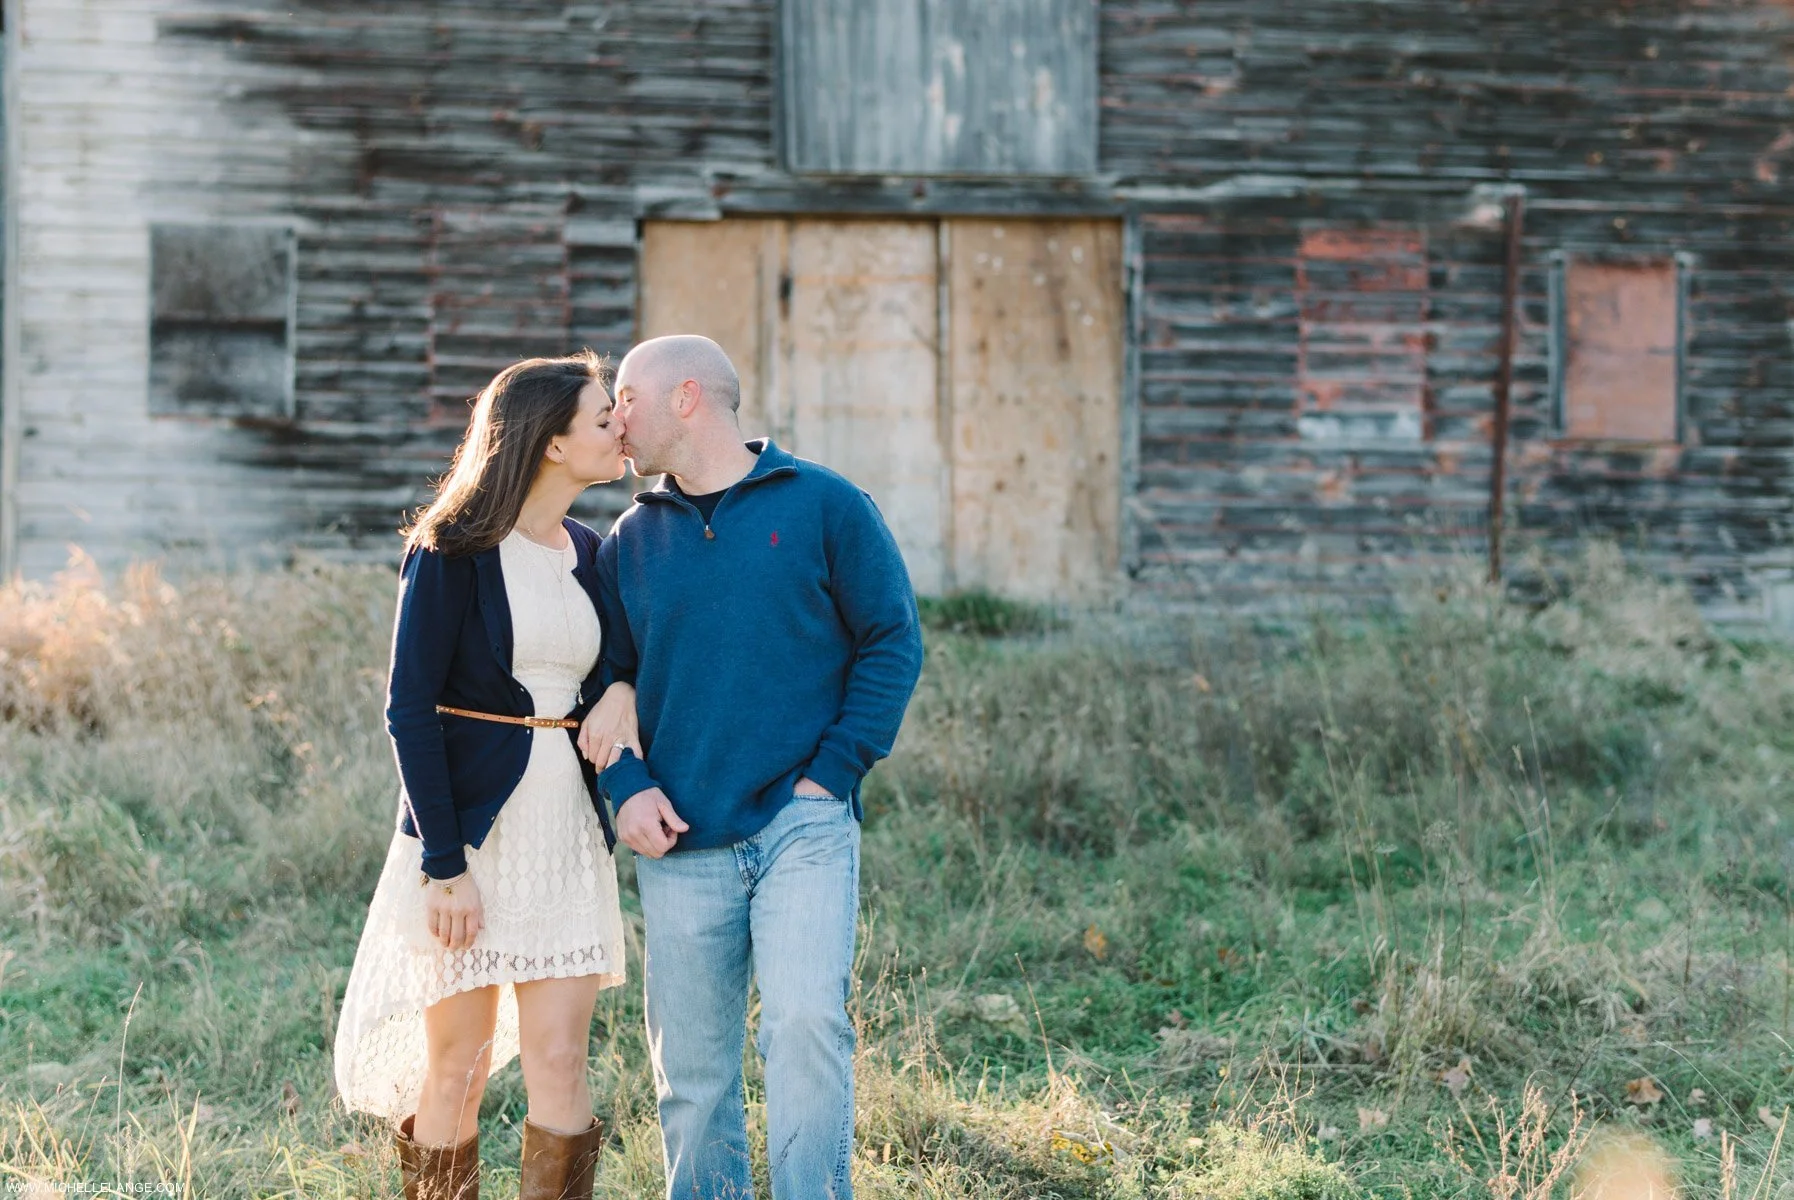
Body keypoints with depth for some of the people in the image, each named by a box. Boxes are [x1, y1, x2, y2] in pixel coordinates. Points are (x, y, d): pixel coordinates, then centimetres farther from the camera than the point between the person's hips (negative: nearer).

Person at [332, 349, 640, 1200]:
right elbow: (410, 708, -11)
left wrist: (619, 696, -2)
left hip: (567, 837, 5)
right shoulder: (453, 550, -8)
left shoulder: (589, 554, 11)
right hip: (472, 832, -5)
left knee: (560, 1066, 0)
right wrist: (445, 864, -17)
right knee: (457, 1069, 2)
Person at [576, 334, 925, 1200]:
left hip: (803, 826, -4)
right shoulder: (630, 541, 13)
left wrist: (835, 772, -7)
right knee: (691, 1071, 5)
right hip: (680, 842, 4)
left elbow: (891, 642, 2)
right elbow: (607, 680, 15)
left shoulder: (825, 506, 3)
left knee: (805, 1022, -20)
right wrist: (626, 788, -3)